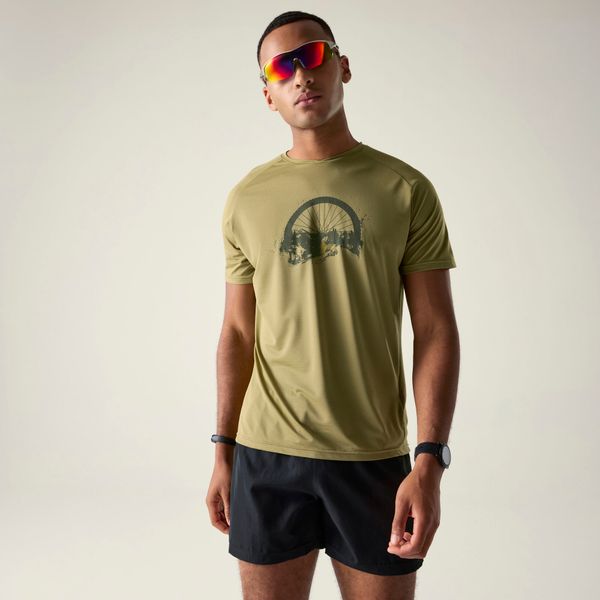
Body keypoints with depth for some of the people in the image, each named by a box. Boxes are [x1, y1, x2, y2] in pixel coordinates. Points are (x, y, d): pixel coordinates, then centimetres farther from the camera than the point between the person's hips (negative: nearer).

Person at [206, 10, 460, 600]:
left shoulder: (406, 190, -1)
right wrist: (223, 450, 7)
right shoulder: (246, 199, 4)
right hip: (265, 456, 2)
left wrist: (430, 461, -11)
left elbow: (436, 332, -4)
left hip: (376, 460, -1)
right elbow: (237, 332, 8)